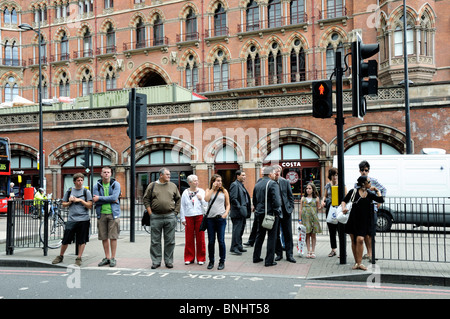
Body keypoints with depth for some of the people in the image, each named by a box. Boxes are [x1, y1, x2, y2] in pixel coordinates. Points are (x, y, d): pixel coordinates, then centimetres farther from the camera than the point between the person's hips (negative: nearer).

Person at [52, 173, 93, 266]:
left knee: (82, 241, 2)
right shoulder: (69, 191, 9)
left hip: (83, 220, -2)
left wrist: (80, 200, -11)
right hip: (71, 219, 2)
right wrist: (70, 202, -4)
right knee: (65, 240, 6)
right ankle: (60, 256, 25)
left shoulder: (86, 191, 2)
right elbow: (63, 204, 15)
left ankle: (79, 258, 14)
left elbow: (90, 206, -3)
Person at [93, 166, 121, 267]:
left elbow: (114, 197, -12)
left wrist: (100, 198, -9)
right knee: (103, 237, 6)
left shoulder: (116, 184, 3)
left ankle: (113, 258, 7)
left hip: (113, 213, -2)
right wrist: (110, 200, -11)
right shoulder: (97, 186, 7)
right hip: (101, 214, 2)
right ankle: (107, 257, 18)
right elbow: (96, 201, -5)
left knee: (113, 237, -2)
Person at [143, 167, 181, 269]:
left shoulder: (173, 186, 10)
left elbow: (178, 199, 13)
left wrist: (175, 212, 5)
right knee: (155, 241, 4)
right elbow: (146, 199, 6)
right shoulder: (152, 185, 5)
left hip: (170, 217, 1)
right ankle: (156, 261, 15)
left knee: (170, 241, 5)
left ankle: (169, 261, 16)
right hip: (155, 217, -1)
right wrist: (150, 213, -2)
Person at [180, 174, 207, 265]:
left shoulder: (201, 191, 8)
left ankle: (201, 258, 12)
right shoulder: (185, 192, 6)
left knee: (200, 238, 1)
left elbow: (206, 204, 5)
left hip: (199, 216, 0)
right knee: (189, 238, 2)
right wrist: (182, 218, 4)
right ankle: (189, 258, 14)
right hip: (188, 217, 0)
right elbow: (182, 206, 8)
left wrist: (201, 199, -11)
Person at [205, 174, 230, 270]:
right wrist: (213, 188, -7)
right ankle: (211, 261, 19)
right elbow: (206, 199, -11)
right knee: (211, 241, 5)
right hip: (210, 218, 1)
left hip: (221, 218, -1)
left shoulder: (224, 191, 9)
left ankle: (222, 261, 10)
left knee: (221, 241, -2)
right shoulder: (208, 190, 9)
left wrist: (226, 213, -5)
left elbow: (228, 204, 12)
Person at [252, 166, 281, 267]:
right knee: (271, 237, 0)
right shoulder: (272, 184, -13)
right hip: (270, 214, -7)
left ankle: (256, 257, 26)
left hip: (260, 214, 7)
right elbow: (276, 200, -20)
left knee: (260, 235, 18)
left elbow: (254, 200, 17)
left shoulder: (257, 184, 11)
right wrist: (277, 212, -10)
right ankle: (269, 260, 3)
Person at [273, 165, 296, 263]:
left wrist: (291, 208, 1)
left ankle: (289, 255, 10)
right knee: (275, 235, 7)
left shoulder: (285, 182, 3)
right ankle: (279, 254, 20)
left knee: (288, 234, 3)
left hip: (285, 211, 1)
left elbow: (290, 196, 8)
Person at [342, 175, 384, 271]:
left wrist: (377, 190, 5)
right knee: (353, 240, 6)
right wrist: (344, 208, -19)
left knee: (360, 240, -13)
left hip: (363, 221, 2)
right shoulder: (353, 192, -3)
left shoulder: (370, 194, 7)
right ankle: (356, 262, 19)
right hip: (352, 220, -1)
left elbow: (381, 200, -1)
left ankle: (359, 263, -4)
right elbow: (344, 201, 0)